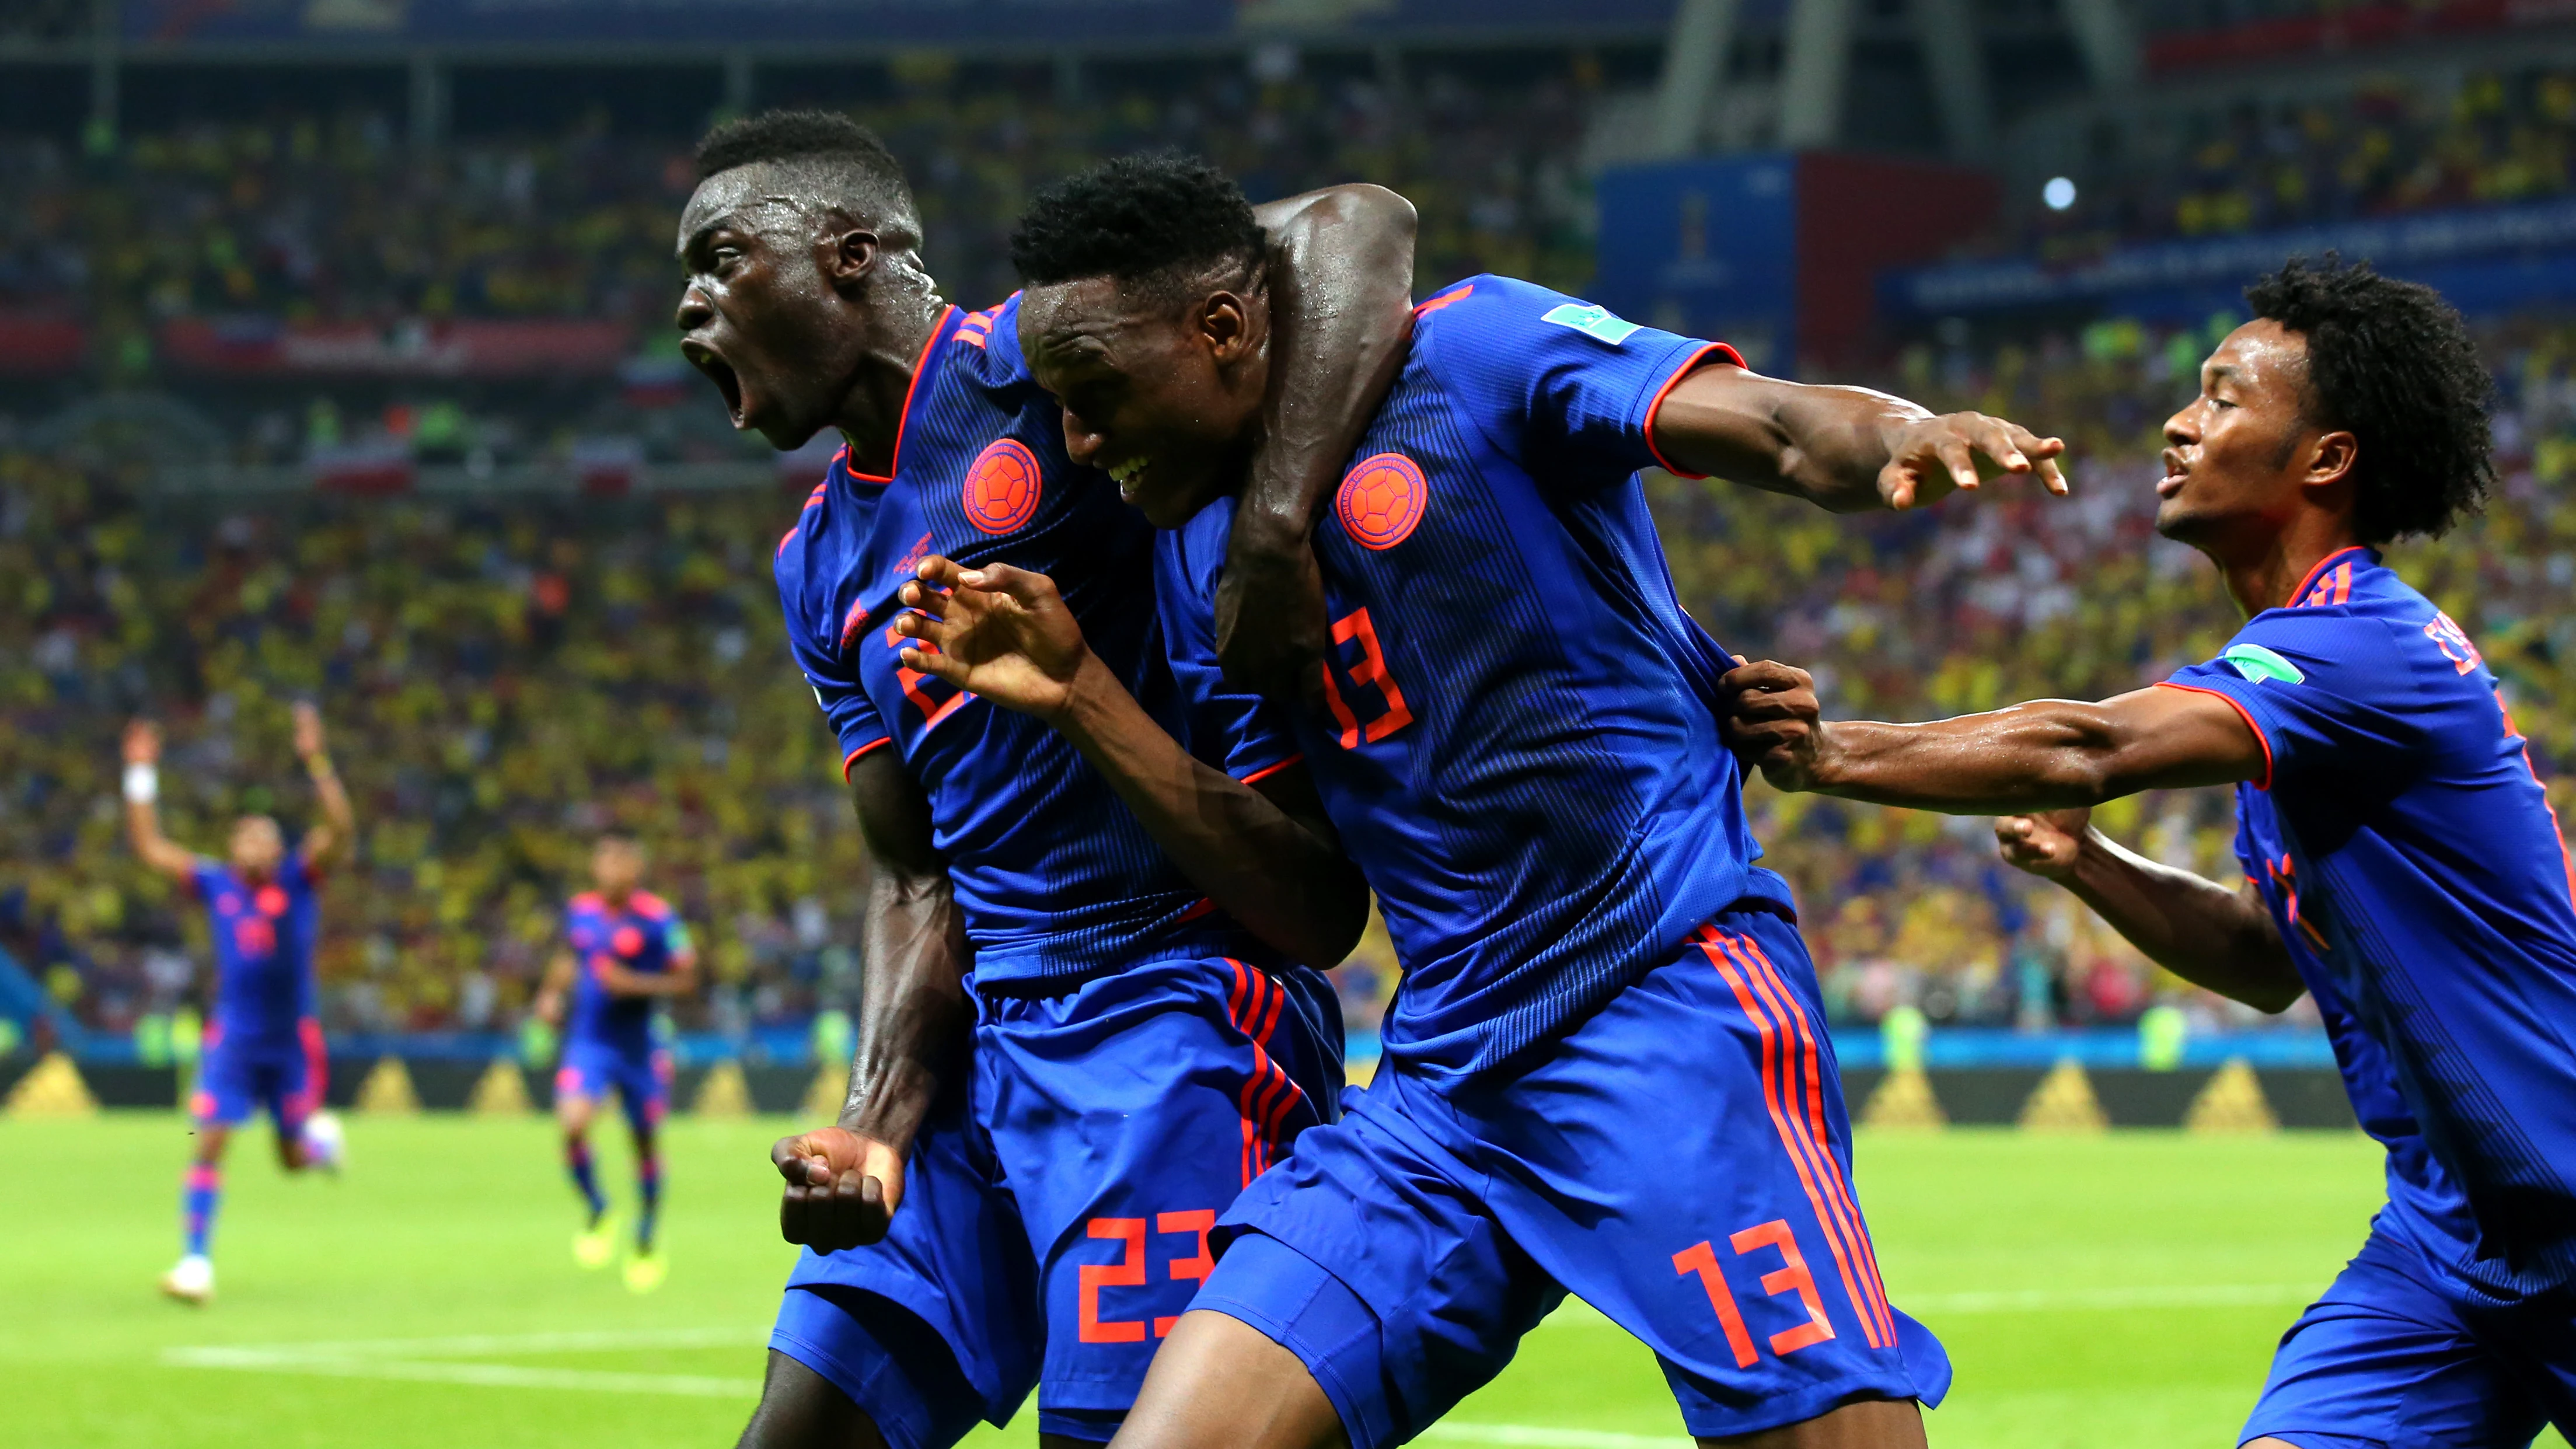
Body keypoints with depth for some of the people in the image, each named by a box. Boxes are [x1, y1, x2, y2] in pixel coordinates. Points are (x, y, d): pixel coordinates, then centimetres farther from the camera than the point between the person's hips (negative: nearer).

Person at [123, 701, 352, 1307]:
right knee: (209, 1144, -12)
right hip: (233, 1038, 1)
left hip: (292, 1039, -1)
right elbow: (150, 846, 4)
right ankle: (196, 1263, -8)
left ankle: (322, 1137, 45)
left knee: (295, 1158, 8)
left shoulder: (298, 880, -3)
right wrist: (142, 775, 0)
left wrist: (316, 760, -25)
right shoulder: (216, 886, 2)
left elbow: (340, 829, -17)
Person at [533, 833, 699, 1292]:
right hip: (588, 1041, 2)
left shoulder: (659, 918, -11)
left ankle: (647, 1242, 31)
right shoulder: (580, 911, 2)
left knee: (645, 1141, 10)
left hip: (640, 1046, -2)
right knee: (573, 1122, -22)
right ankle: (596, 1211, 4)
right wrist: (552, 992, 5)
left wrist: (635, 984, -23)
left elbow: (686, 980, -10)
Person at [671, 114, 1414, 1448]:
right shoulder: (821, 567, 17)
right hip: (988, 1039, 8)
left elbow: (1358, 229, -21)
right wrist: (880, 1129, -1)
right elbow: (917, 882, 16)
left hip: (1179, 1008, -8)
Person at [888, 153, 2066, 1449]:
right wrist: (1077, 695, 6)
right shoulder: (1196, 553, 16)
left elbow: (1782, 430, -14)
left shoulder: (1471, 352, -3)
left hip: (1667, 999, -6)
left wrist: (1901, 441, -37)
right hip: (1443, 1080, 6)